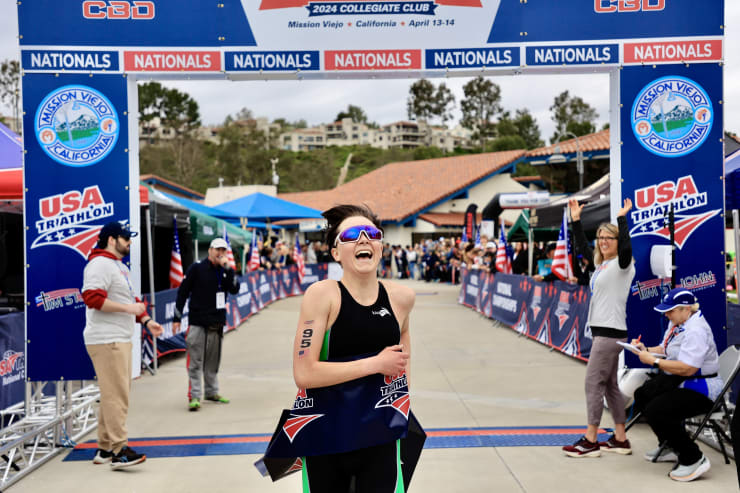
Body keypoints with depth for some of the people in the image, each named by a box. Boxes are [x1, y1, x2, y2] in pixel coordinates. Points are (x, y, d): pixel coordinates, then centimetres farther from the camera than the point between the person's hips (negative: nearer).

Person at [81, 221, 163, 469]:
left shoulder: (119, 266, 23)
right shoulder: (100, 264, -11)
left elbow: (129, 300, 29)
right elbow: (92, 298, -23)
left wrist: (146, 320, 16)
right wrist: (128, 307, -21)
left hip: (121, 340, 11)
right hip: (106, 341, -11)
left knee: (113, 394, 14)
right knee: (116, 395, -11)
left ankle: (105, 449, 21)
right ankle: (119, 450, -9)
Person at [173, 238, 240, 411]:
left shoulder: (225, 270, 9)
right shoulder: (197, 268, -4)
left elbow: (235, 289, -6)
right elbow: (182, 293, -2)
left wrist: (228, 268, -16)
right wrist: (177, 318, -4)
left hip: (217, 323, 5)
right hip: (198, 323, -5)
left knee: (213, 361, 13)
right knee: (196, 362, -5)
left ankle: (212, 392, 25)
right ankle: (194, 396, -2)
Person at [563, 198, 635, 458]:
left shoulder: (622, 264, -9)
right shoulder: (601, 263, 14)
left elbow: (626, 246, -30)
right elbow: (582, 247, 27)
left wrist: (622, 218, -27)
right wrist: (576, 220, 23)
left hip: (611, 332, -9)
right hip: (601, 330, 9)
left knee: (594, 382, -7)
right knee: (609, 385, 12)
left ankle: (590, 441, -1)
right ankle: (620, 439, 19)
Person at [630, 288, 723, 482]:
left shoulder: (696, 330, -25)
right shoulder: (676, 323, 7)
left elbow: (686, 369, -31)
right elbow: (666, 350, 19)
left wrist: (654, 361, -25)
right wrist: (646, 350, 0)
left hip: (700, 389, -11)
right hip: (676, 381, 11)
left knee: (656, 411, -26)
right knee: (641, 396, 16)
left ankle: (693, 459, -11)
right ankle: (670, 447, 26)